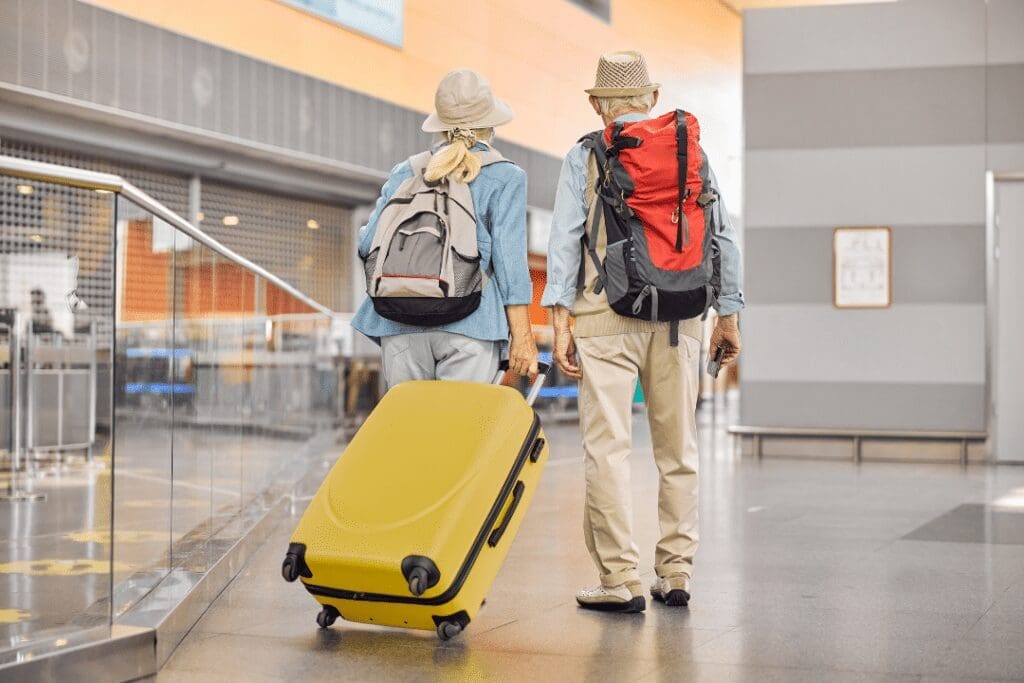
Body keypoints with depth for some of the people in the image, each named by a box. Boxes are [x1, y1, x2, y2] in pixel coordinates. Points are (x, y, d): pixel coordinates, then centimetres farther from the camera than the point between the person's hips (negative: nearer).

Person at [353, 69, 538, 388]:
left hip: (401, 326, 3)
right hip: (468, 325, -3)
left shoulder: (404, 173, 15)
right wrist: (522, 335, -2)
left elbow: (368, 245, 10)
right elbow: (510, 260, -2)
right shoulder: (506, 177, 5)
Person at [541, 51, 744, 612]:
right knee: (677, 448, 9)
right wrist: (727, 315, 15)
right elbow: (723, 238, 10)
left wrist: (560, 322, -3)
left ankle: (621, 580, -6)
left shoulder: (584, 157, 5)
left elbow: (565, 240, -3)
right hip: (680, 317, 3)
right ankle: (675, 575, 13)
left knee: (607, 447, -2)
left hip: (607, 316, -3)